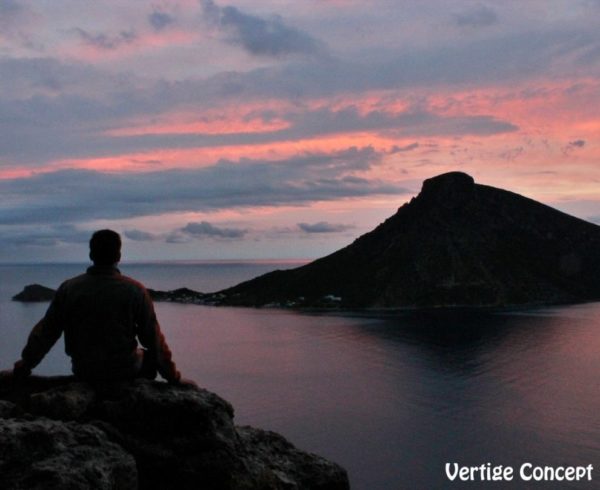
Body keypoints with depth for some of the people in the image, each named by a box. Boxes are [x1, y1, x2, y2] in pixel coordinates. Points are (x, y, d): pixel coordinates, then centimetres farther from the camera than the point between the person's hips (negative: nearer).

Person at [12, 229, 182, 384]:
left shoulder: (68, 289, -7)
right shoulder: (135, 290, -13)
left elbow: (46, 331, 0)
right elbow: (153, 337, -11)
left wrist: (25, 364, 15)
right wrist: (171, 374, 0)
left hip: (83, 373, 3)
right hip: (126, 372, -3)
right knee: (150, 357, 26)